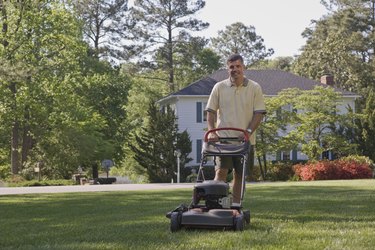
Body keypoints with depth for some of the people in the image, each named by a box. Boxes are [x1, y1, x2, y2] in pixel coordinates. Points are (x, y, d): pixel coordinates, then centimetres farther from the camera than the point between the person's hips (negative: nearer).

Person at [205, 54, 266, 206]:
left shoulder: (255, 88, 2)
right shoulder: (219, 87, 4)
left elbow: (259, 113, -1)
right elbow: (211, 111, 4)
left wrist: (248, 132, -13)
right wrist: (211, 131, -10)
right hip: (223, 138, -1)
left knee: (239, 174, 7)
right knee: (221, 171, -11)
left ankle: (236, 205, 15)